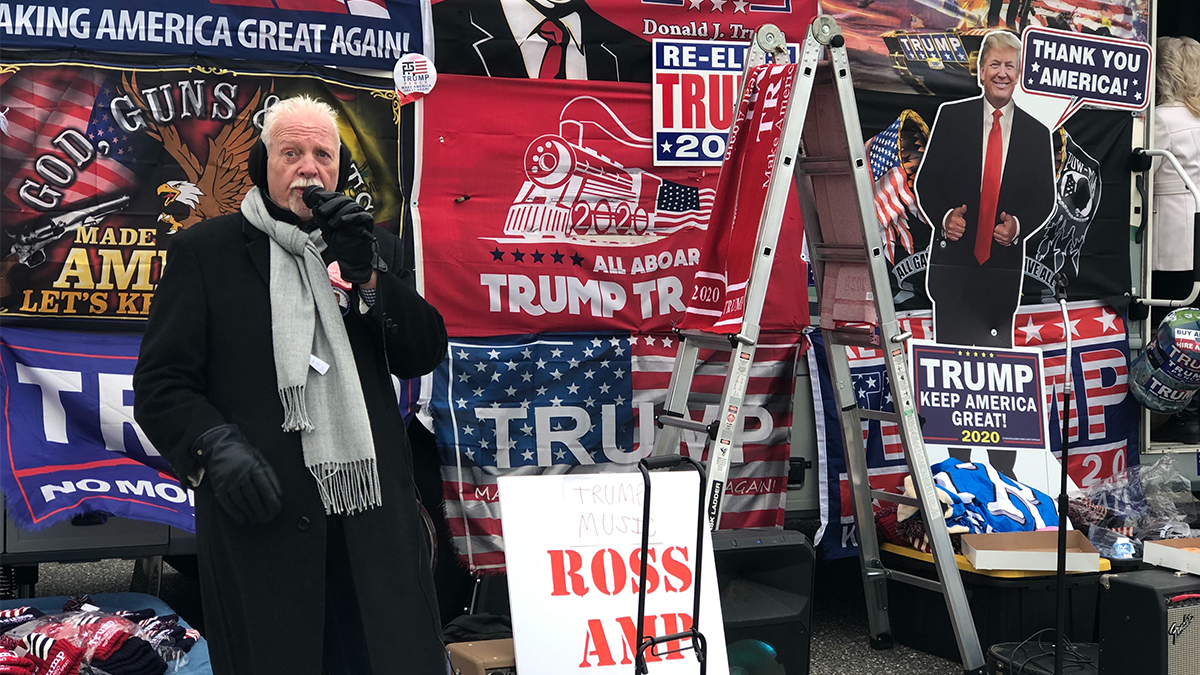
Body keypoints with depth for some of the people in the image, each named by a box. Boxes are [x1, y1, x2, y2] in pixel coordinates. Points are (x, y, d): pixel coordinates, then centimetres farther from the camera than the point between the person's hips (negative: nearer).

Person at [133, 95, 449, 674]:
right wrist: (215, 447, -16)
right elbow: (160, 383, 0)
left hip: (374, 515, 3)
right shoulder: (204, 251, 4)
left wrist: (369, 278, -4)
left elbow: (424, 356, 8)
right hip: (265, 514, -3)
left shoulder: (373, 248, 15)